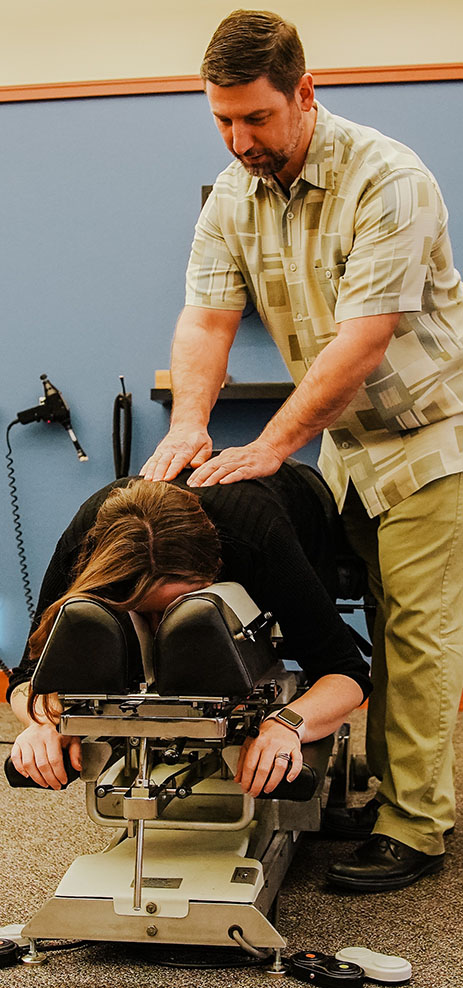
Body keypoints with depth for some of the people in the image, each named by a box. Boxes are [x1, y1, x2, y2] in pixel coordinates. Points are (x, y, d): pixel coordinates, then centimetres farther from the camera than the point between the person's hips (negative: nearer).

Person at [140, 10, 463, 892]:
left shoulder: (386, 180, -21)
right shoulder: (231, 198, 1)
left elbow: (364, 338, -26)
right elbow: (205, 317, -5)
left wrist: (273, 444, -26)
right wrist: (189, 419, -23)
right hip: (347, 442, 6)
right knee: (382, 622, 11)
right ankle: (388, 791, 21)